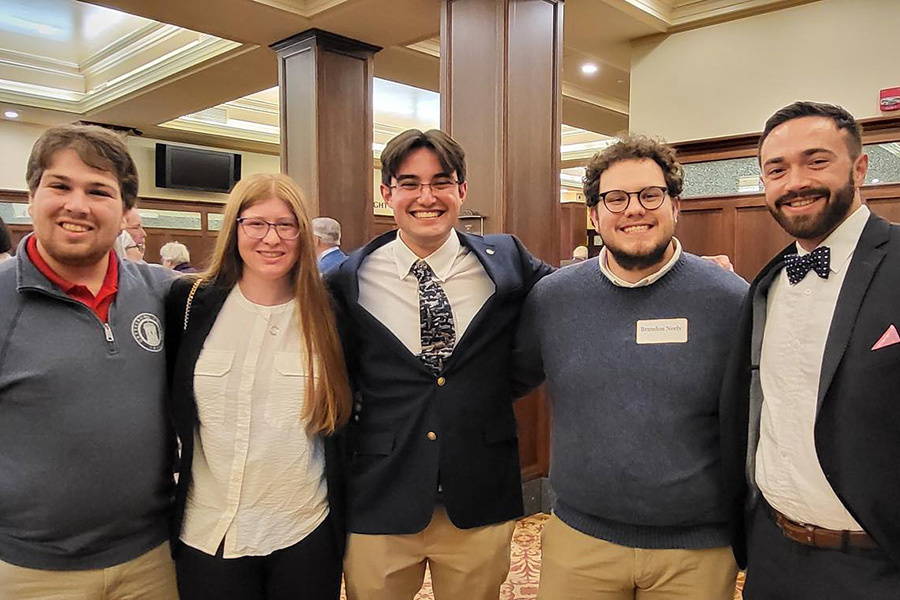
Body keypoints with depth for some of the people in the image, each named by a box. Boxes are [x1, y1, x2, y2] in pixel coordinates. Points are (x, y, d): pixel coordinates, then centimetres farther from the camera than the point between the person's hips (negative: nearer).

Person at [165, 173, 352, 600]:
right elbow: (166, 406, 5)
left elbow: (342, 418, 5)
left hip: (306, 534, 0)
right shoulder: (191, 304, -5)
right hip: (208, 534, 0)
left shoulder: (325, 313, -5)